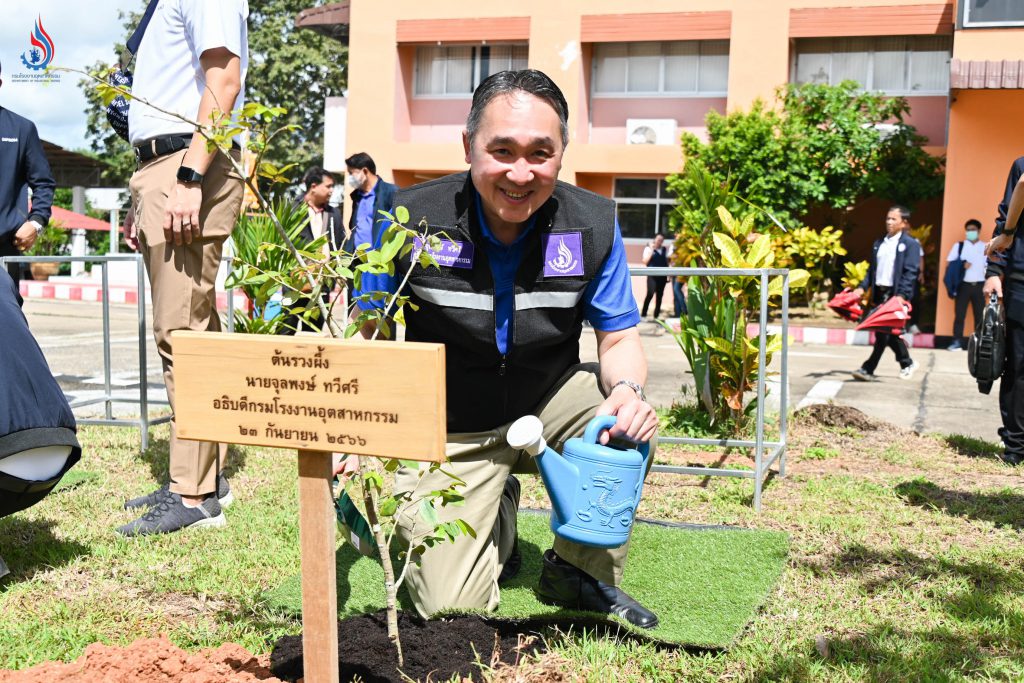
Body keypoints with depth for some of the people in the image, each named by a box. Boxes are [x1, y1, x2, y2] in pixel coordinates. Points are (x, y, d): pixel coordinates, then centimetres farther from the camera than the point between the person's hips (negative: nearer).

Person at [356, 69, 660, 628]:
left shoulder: (593, 225, -11)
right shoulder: (410, 218, -17)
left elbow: (619, 337, -2)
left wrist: (627, 389, -26)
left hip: (547, 405, 2)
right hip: (448, 432, -2)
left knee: (632, 419, -29)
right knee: (451, 606, -13)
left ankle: (579, 572, -1)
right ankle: (496, 518, 24)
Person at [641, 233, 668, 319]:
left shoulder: (665, 249, 14)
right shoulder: (649, 248, 1)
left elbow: (667, 261, 20)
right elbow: (645, 261, -10)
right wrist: (651, 250, -14)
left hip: (662, 275, 5)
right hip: (652, 275, -5)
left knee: (659, 295, 4)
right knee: (650, 293, -18)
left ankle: (656, 315, 12)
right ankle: (643, 314, -11)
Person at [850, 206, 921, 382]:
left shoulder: (910, 244, -4)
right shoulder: (879, 243, 17)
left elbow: (911, 273, -11)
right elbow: (872, 269, 19)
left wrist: (901, 295, -22)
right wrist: (862, 287, 6)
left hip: (896, 294, -7)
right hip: (880, 292, 7)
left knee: (884, 331, -9)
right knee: (890, 331, 13)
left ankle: (868, 369, -8)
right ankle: (907, 363, 29)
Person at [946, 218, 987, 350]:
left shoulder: (986, 248, 8)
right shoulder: (959, 246, 7)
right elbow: (949, 264, 5)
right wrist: (961, 266, -11)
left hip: (980, 285, 1)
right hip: (963, 284, -1)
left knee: (980, 315, 3)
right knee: (959, 314, -4)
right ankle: (957, 341, -1)